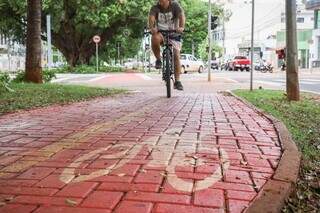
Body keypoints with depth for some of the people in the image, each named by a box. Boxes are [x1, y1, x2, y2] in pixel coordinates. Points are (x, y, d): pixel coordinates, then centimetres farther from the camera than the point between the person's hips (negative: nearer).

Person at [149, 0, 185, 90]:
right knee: (155, 38, -35)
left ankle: (177, 81, -2)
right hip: (160, 33, 0)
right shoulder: (155, 8, -12)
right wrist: (152, 28, -50)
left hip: (174, 33, 0)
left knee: (176, 55, -10)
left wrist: (181, 27, -50)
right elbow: (151, 18, -28)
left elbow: (181, 15, -30)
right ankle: (158, 59, -12)